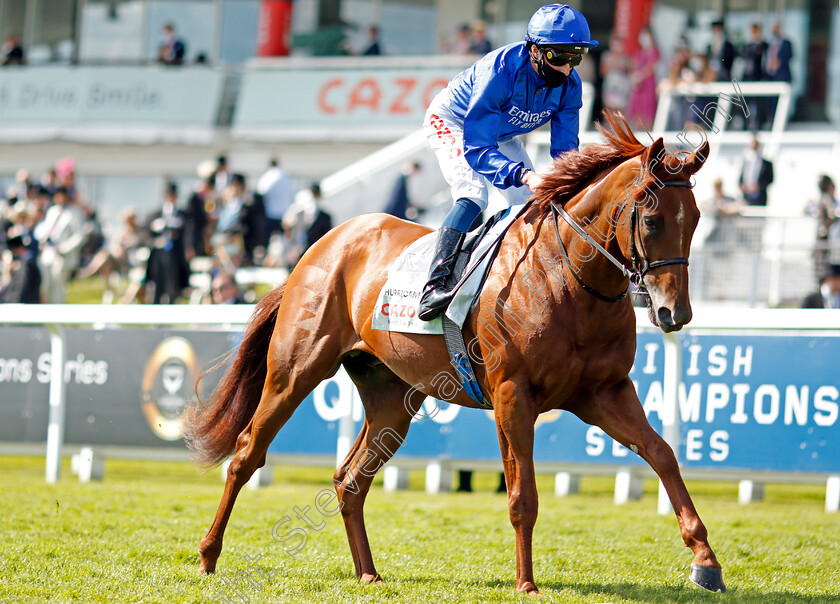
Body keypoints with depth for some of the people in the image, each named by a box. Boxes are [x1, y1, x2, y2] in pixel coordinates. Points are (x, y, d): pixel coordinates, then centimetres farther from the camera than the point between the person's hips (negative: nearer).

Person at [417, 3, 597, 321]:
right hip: (451, 123, -7)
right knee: (473, 194, -28)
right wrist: (524, 175, -57)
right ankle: (434, 285, -36)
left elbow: (565, 149, -14)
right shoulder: (499, 71, -40)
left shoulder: (569, 85, -22)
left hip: (501, 135, 7)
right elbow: (476, 148, -42)